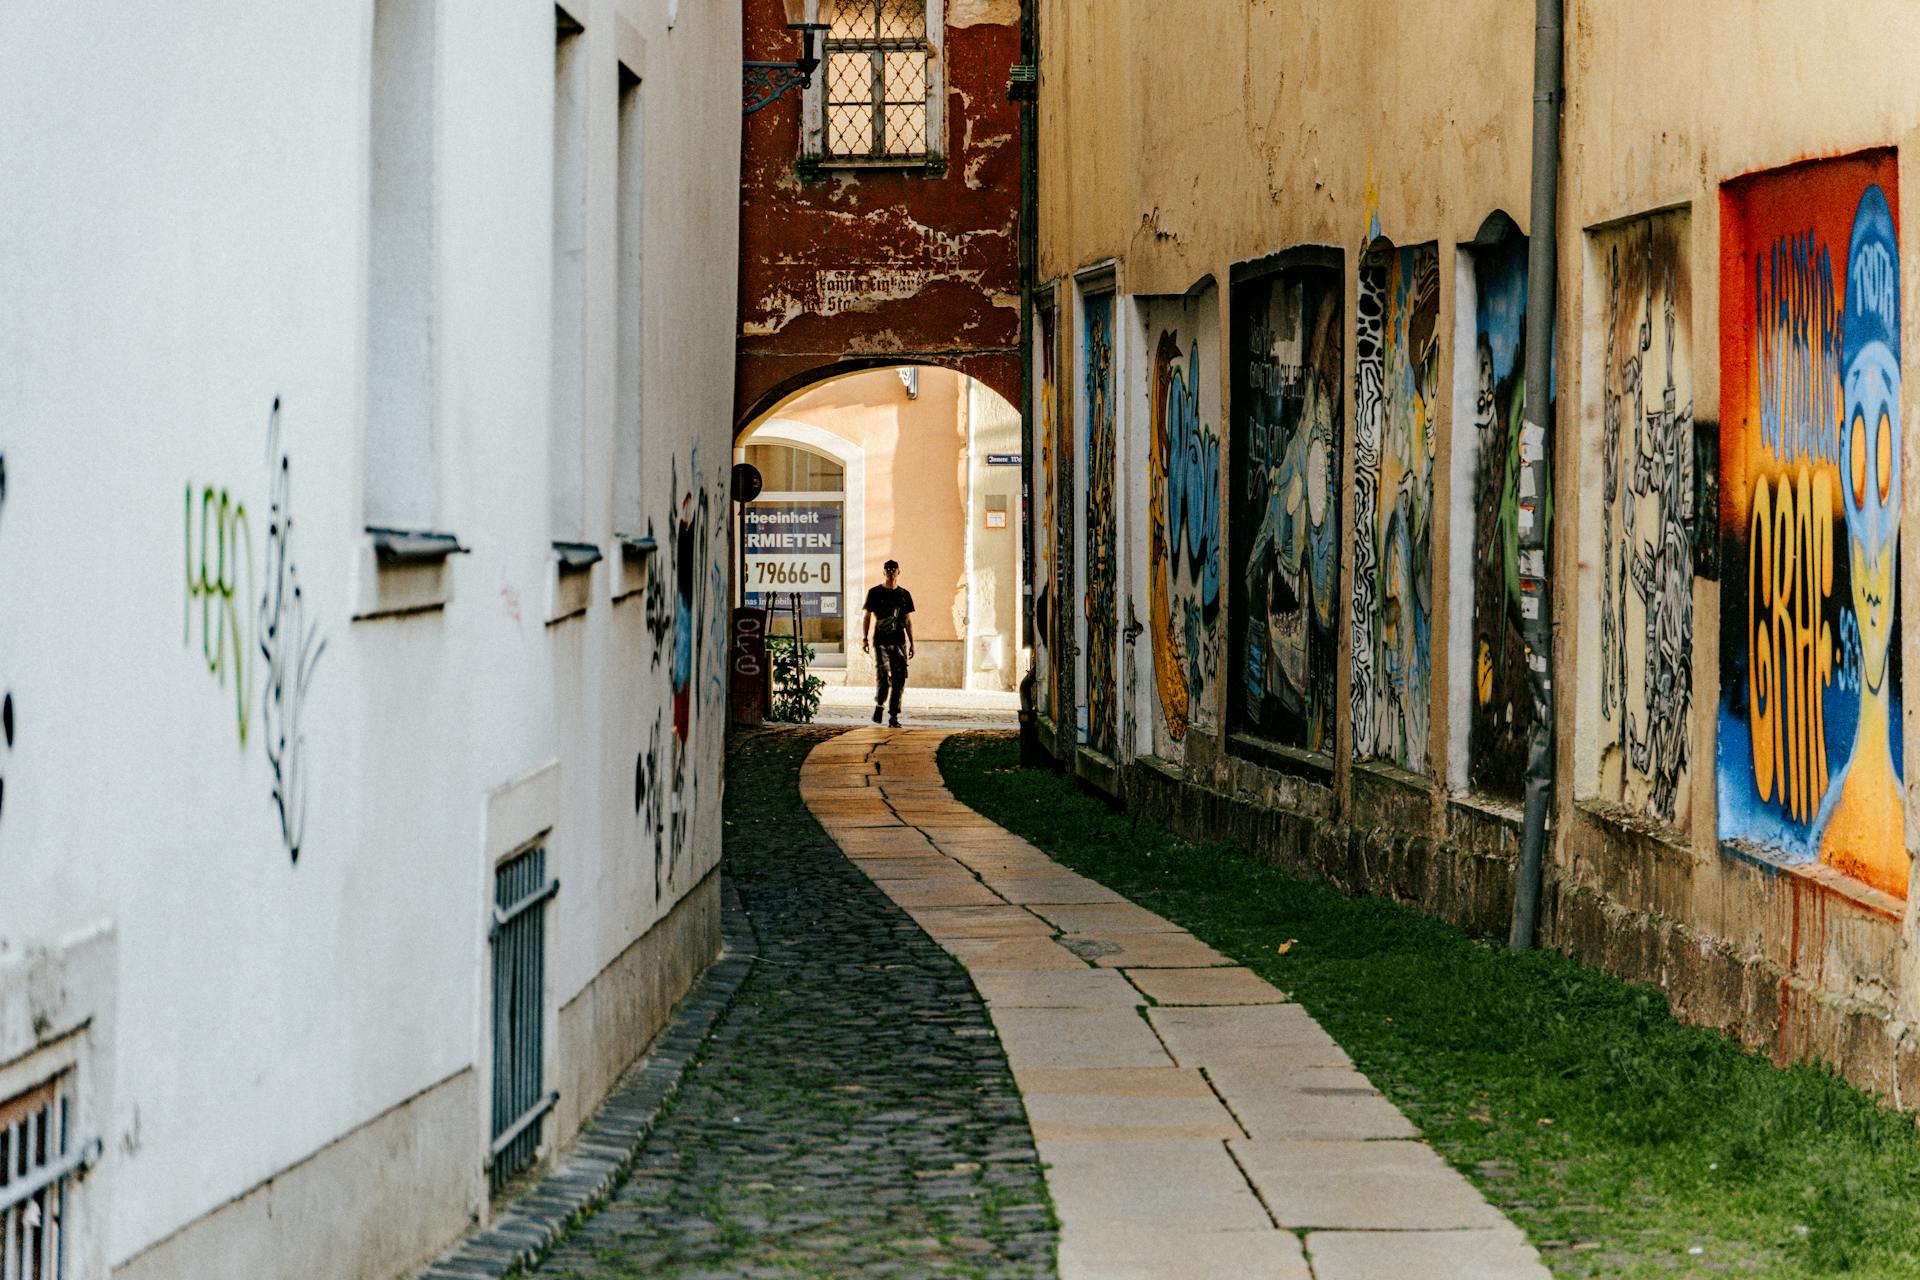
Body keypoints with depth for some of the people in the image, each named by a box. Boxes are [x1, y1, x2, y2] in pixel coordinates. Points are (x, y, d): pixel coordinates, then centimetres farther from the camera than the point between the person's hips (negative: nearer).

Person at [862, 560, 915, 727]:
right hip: (880, 641, -2)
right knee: (882, 677, -12)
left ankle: (893, 716, 1)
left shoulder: (904, 594, 11)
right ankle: (879, 704, 14)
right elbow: (867, 617, 6)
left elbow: (908, 621, 14)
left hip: (899, 641, 2)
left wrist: (911, 644, 8)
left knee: (898, 680, -4)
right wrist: (864, 639, -3)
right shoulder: (875, 593, 6)